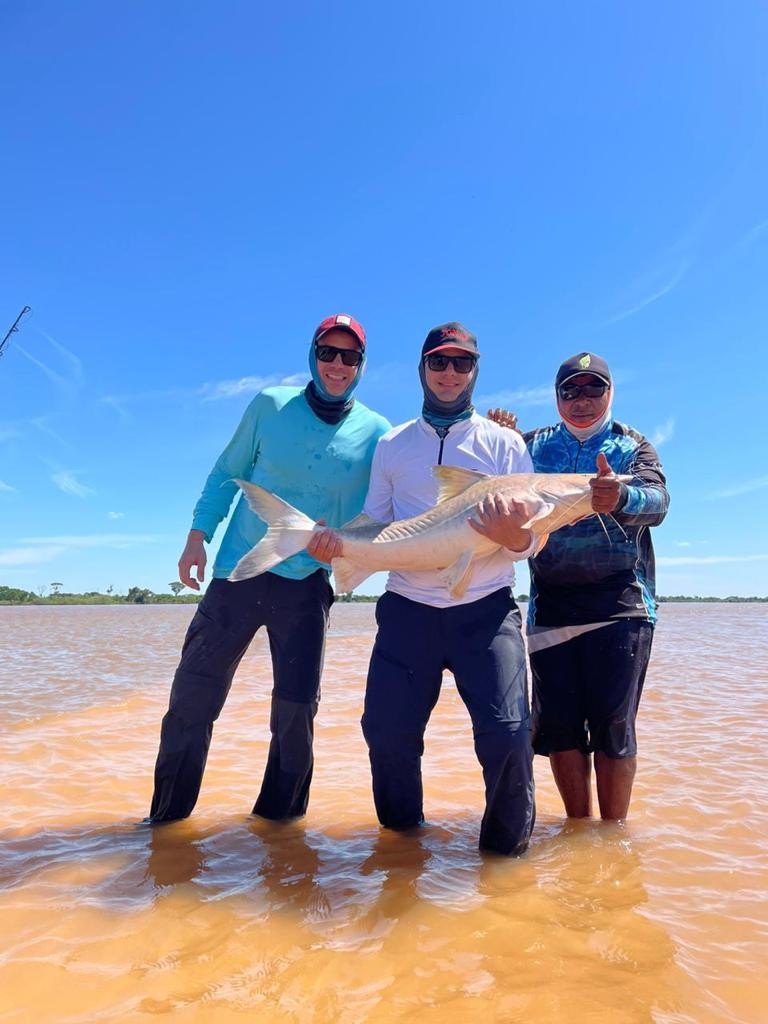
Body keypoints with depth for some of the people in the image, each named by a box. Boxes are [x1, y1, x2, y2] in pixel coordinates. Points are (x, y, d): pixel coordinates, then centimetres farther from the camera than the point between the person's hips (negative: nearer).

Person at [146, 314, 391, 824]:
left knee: (297, 706, 2)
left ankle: (280, 813, 24)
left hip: (308, 583, 0)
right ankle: (168, 813, 21)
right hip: (238, 570, 0)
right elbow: (228, 472, 7)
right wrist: (198, 535, 1)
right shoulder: (271, 405, 0)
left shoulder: (375, 432, 0)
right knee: (194, 694, 3)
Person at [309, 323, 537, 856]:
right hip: (408, 609, 2)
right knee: (386, 730, -3)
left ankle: (506, 844, 16)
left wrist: (514, 529, -23)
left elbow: (527, 544, 0)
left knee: (507, 735, -14)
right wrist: (336, 543, -9)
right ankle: (402, 833, 28)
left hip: (486, 610, -1)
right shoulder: (391, 445, 14)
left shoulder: (504, 443, 7)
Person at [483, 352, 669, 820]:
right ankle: (578, 825, 23)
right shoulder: (533, 445, 14)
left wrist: (621, 498, -36)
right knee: (558, 724, 6)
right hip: (550, 604, 2)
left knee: (613, 724, -1)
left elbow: (658, 501, -12)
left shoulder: (634, 446, 6)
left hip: (620, 604, -2)